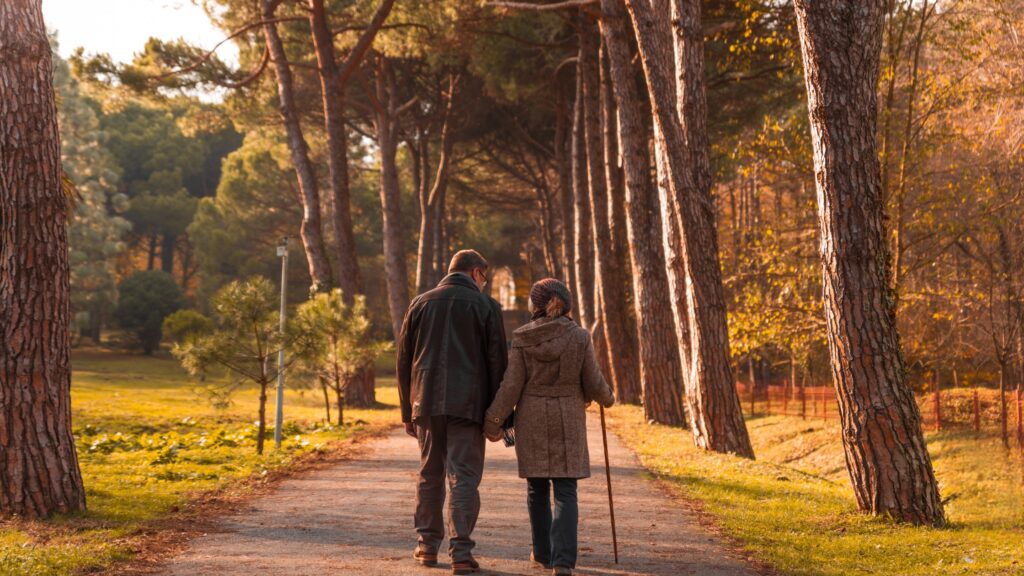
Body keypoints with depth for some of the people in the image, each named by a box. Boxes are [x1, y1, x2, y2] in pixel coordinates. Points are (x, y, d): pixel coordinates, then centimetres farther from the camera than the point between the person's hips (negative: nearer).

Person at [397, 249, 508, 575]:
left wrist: (407, 411, 15)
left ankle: (427, 545, 19)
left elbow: (404, 360, 12)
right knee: (464, 478, -1)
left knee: (429, 475, 14)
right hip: (467, 405, -3)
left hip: (426, 404, 3)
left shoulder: (421, 304, 12)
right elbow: (497, 363, -1)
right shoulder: (485, 306, 2)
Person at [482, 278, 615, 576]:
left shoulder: (522, 338, -5)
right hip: (568, 421, -1)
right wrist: (607, 398, 19)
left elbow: (511, 385, -7)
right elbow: (593, 384, -2)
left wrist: (493, 422, -1)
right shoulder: (580, 337, -6)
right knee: (565, 491, -1)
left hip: (532, 421, 1)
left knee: (537, 487, 15)